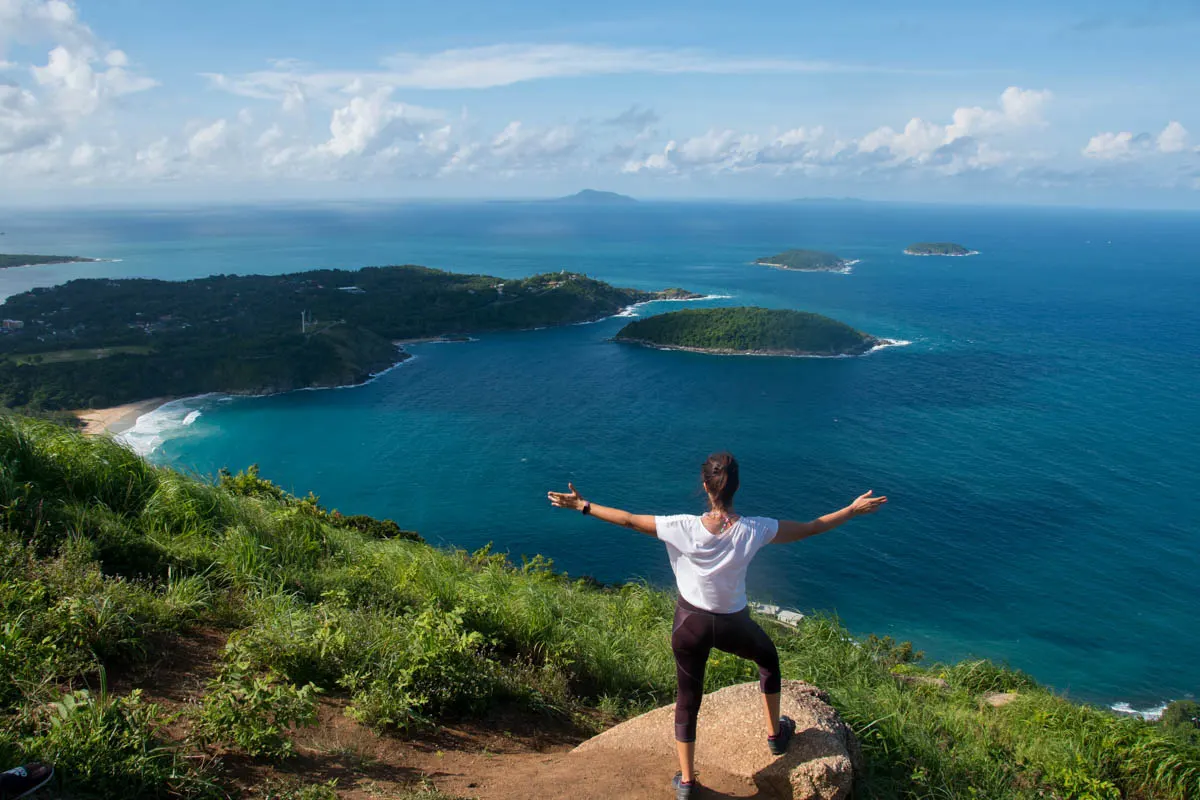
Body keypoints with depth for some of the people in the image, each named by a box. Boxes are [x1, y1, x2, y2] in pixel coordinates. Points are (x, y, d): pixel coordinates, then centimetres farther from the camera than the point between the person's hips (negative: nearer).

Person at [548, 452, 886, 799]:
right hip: (733, 626, 0)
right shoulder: (754, 530, -22)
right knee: (768, 658, 33)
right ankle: (776, 735, 46)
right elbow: (810, 528, -10)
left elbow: (628, 520, -14)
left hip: (690, 624, 0)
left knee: (687, 701, 18)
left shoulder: (685, 528, -23)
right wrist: (854, 510, 4)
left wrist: (582, 505, -3)